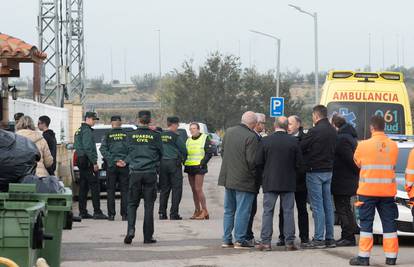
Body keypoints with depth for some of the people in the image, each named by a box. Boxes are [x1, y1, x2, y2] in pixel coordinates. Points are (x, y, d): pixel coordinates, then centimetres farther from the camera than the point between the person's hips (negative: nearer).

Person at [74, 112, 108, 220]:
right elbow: (88, 148, -20)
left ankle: (82, 212, 11)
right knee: (94, 186, -10)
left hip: (81, 161, 10)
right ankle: (97, 212, -13)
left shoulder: (79, 130, 19)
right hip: (87, 162, -10)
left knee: (83, 187, 11)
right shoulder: (87, 131, -12)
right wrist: (94, 162, -19)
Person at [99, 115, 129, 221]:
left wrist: (110, 159, -10)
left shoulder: (108, 135, 2)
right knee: (125, 190, 5)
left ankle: (111, 214, 2)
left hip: (111, 165, 0)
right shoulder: (127, 134, 3)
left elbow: (103, 149, -8)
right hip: (124, 165, 0)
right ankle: (124, 214, 2)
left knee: (110, 190, 6)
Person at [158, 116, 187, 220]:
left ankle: (162, 213, 9)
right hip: (174, 163, -6)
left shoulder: (161, 135, 7)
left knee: (164, 189, 11)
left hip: (162, 164, 6)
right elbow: (183, 149, -3)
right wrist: (183, 159, 14)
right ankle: (174, 213, -4)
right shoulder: (175, 136, -9)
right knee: (176, 189, 0)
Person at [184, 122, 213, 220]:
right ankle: (197, 210, 12)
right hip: (189, 167, 6)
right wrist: (185, 163, 4)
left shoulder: (205, 138, -1)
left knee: (198, 189, -12)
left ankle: (204, 211, -8)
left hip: (199, 167, -6)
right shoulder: (188, 140, 17)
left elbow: (209, 153, -6)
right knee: (194, 190, 7)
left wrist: (202, 163, -14)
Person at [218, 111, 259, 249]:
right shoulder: (251, 137, -18)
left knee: (228, 210, 15)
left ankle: (226, 240, 18)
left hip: (228, 178, 7)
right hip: (244, 180, -7)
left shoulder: (229, 132, 4)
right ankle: (239, 240, 1)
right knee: (242, 211, 0)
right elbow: (252, 160, -19)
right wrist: (255, 175, -4)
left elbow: (223, 152, 13)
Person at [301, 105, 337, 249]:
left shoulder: (315, 131, -16)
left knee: (317, 205, -6)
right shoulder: (333, 131, 9)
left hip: (315, 171, -8)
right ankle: (329, 238, 13)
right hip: (328, 171, 8)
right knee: (328, 205, 10)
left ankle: (319, 239, -6)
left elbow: (301, 147, -10)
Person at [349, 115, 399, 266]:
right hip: (388, 191, 3)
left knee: (366, 224, 3)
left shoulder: (364, 145, -9)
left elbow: (357, 162, 6)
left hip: (368, 190, -3)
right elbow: (393, 165, 12)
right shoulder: (393, 146, 1)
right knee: (389, 223, 8)